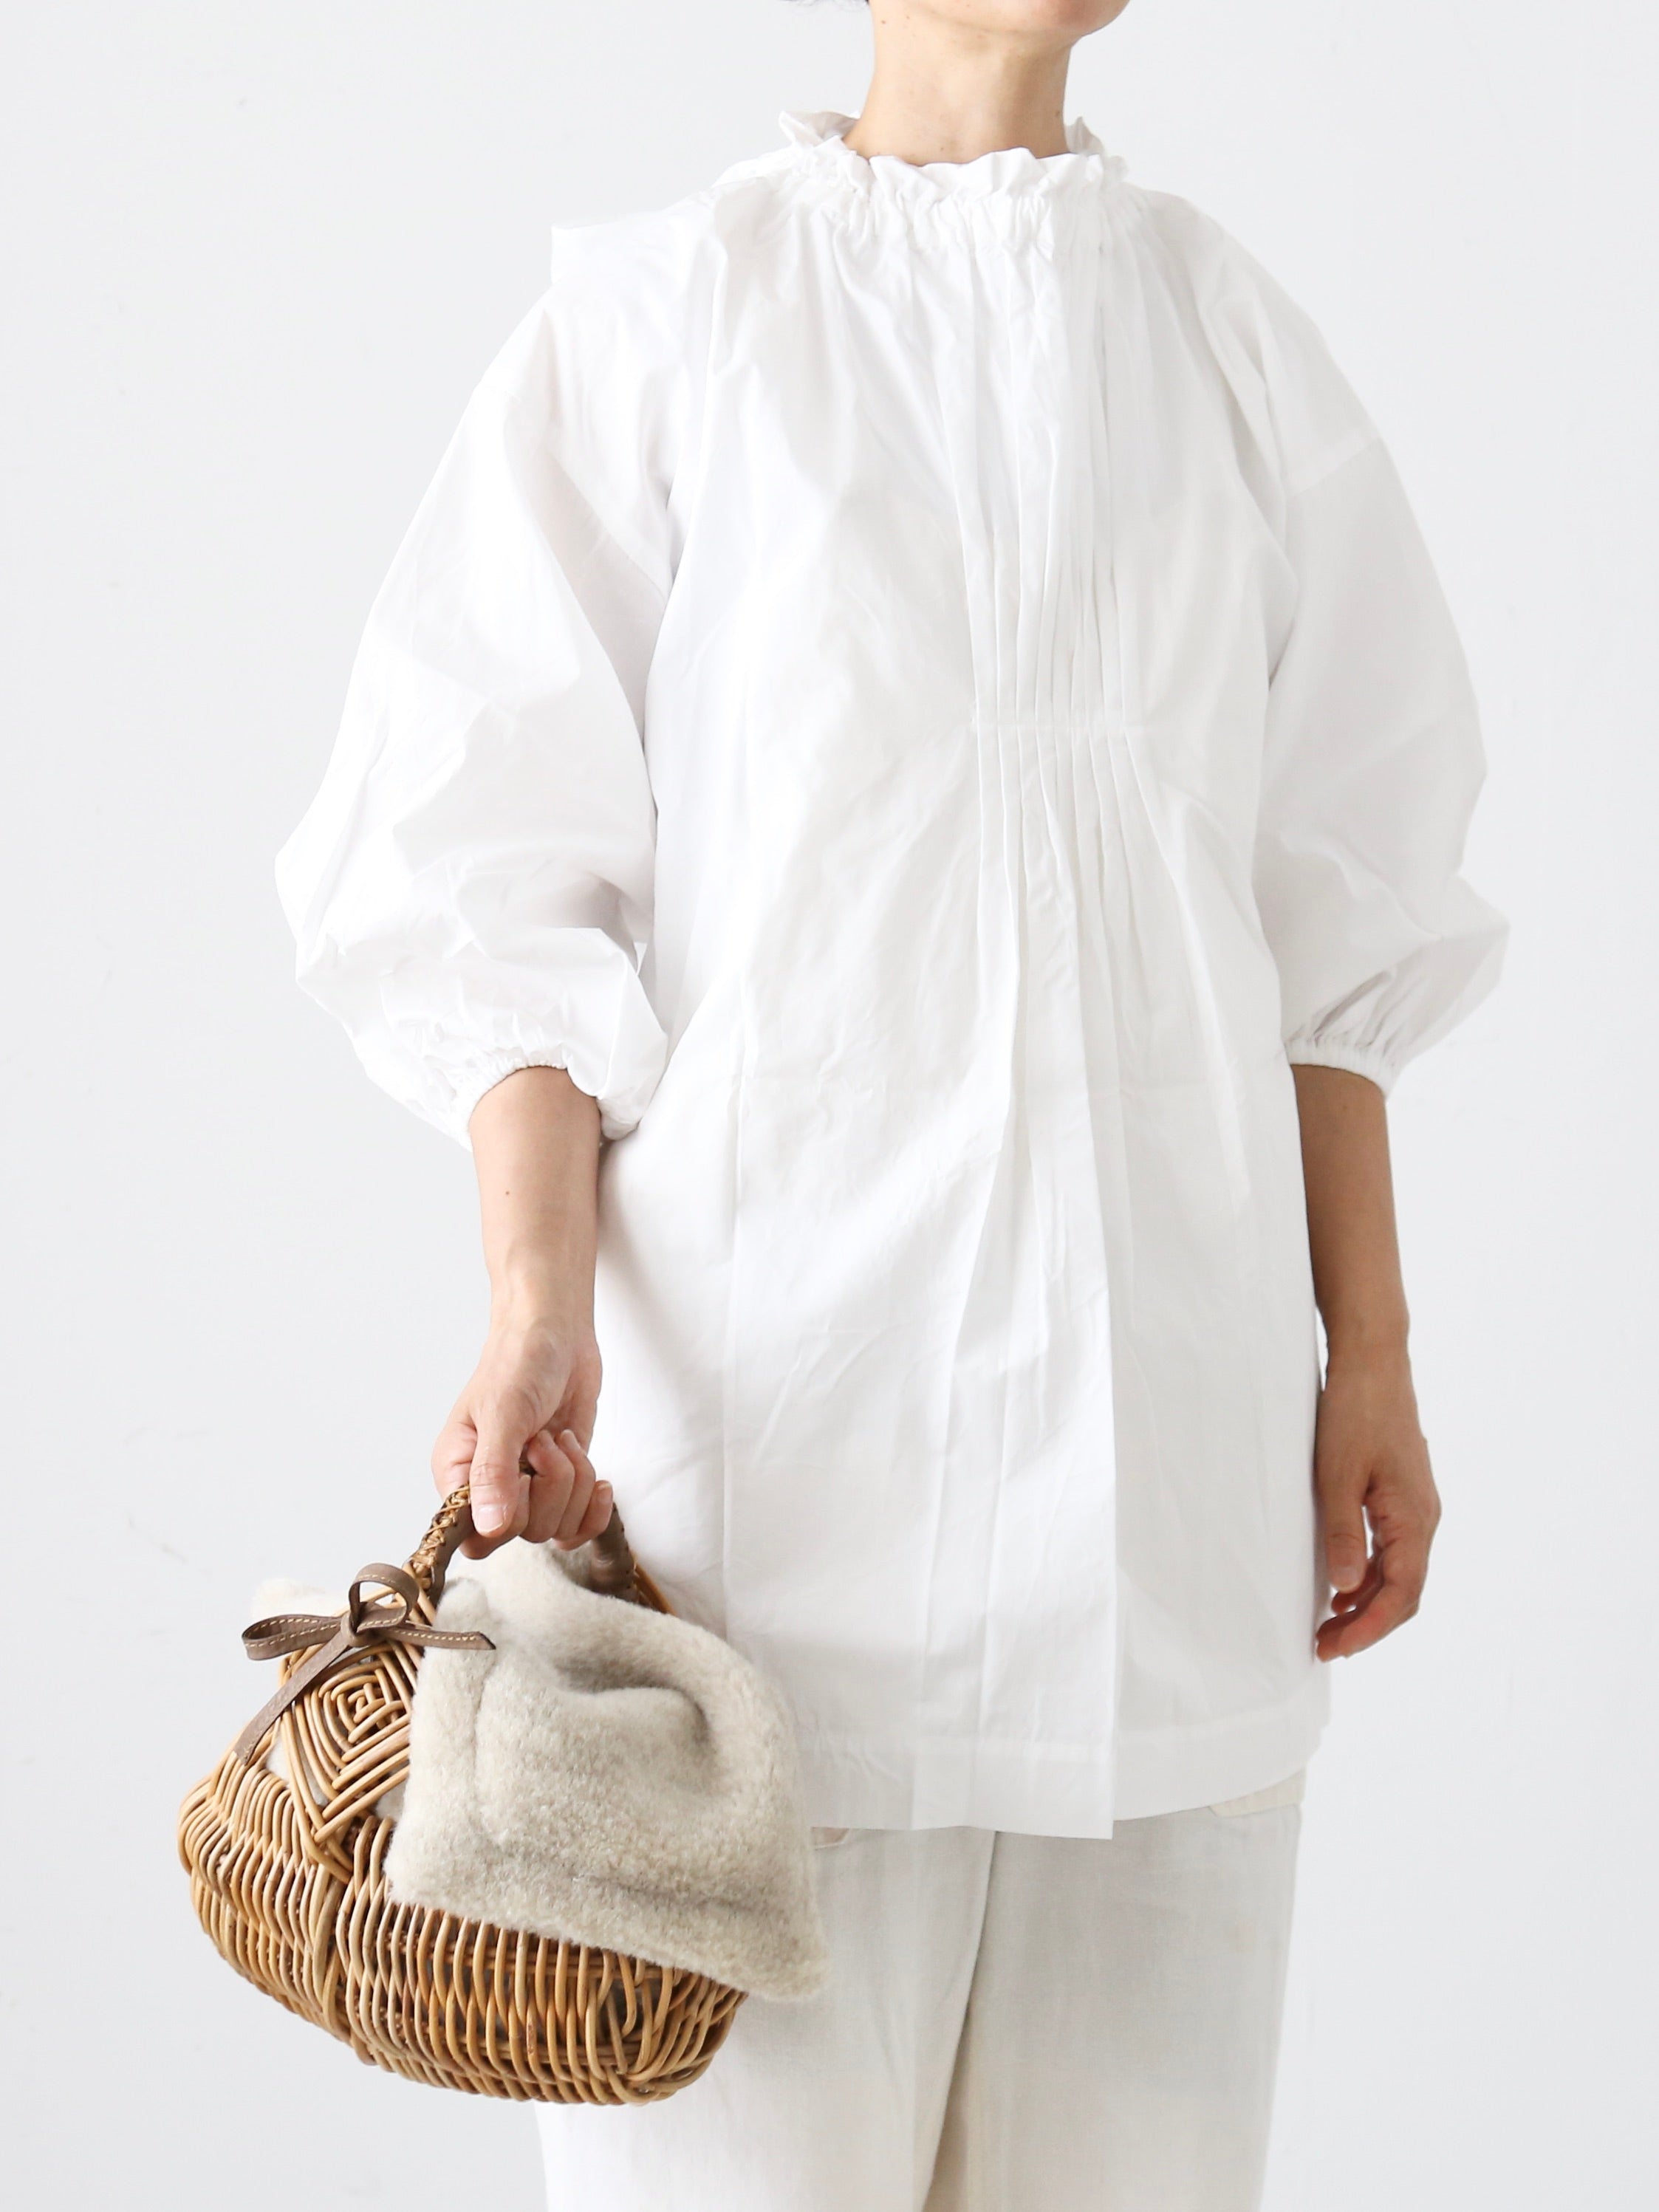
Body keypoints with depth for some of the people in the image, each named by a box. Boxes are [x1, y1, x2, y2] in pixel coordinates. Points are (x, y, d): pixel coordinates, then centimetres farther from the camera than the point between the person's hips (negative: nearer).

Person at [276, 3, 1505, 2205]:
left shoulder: (1222, 330, 11)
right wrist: (538, 1297, -16)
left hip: (1169, 1360, 3)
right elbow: (510, 879, -3)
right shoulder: (669, 313, 1)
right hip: (777, 1360, -3)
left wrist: (1373, 1352, 8)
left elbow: (1337, 914, 12)